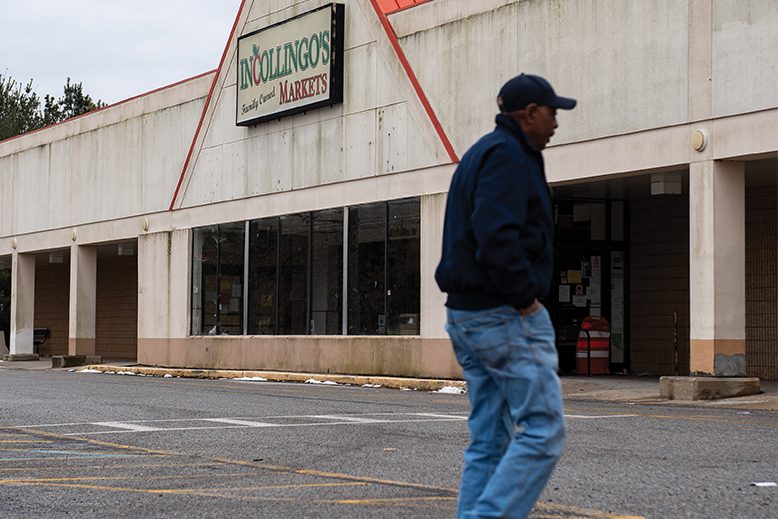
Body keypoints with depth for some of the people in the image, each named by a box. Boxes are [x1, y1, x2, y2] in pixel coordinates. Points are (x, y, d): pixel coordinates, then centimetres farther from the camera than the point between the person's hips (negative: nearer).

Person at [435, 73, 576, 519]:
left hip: (466, 315, 10)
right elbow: (496, 236, -25)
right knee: (543, 433, -8)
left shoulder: (480, 155, 21)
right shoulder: (508, 155, -11)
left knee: (489, 441, 10)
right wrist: (525, 296, -16)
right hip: (507, 316, -10)